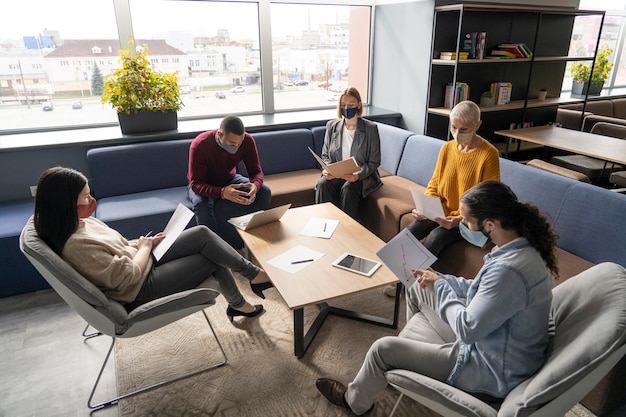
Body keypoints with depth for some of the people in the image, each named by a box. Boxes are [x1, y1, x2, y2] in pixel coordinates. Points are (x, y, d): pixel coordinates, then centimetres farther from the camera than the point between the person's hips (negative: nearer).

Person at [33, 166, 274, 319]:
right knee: (212, 258, -9)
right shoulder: (75, 245, -28)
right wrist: (144, 248, -9)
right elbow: (128, 276, -25)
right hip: (140, 289, -9)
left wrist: (141, 244, 2)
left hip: (144, 262, 9)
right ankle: (254, 275, 18)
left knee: (202, 234, -2)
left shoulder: (79, 223, 1)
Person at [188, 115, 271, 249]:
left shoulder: (247, 141, -21)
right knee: (201, 204, -38)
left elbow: (256, 171, -13)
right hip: (203, 185, -3)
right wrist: (222, 193, -51)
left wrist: (255, 185, -39)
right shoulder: (199, 145, -31)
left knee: (264, 191, -20)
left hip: (230, 179, 4)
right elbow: (196, 184, -31)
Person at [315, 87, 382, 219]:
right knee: (322, 184, -28)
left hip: (362, 177, -3)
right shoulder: (332, 126, 7)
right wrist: (327, 169, -12)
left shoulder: (370, 129, -3)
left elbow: (374, 162, -4)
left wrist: (358, 175, -23)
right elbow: (325, 155, 12)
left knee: (348, 188, -34)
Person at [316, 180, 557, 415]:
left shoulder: (509, 269, -36)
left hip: (492, 374, -9)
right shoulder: (520, 247, -5)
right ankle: (413, 347, 43)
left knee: (384, 348, -3)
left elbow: (467, 329, -29)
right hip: (489, 337, 9)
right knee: (418, 289, 17)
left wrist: (440, 286, -16)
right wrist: (440, 280, 0)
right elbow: (483, 292, 9)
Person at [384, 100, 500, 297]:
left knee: (434, 239, -28)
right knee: (409, 232, -21)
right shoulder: (447, 148, 3)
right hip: (441, 212, 5)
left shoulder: (489, 154, -14)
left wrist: (460, 219, -27)